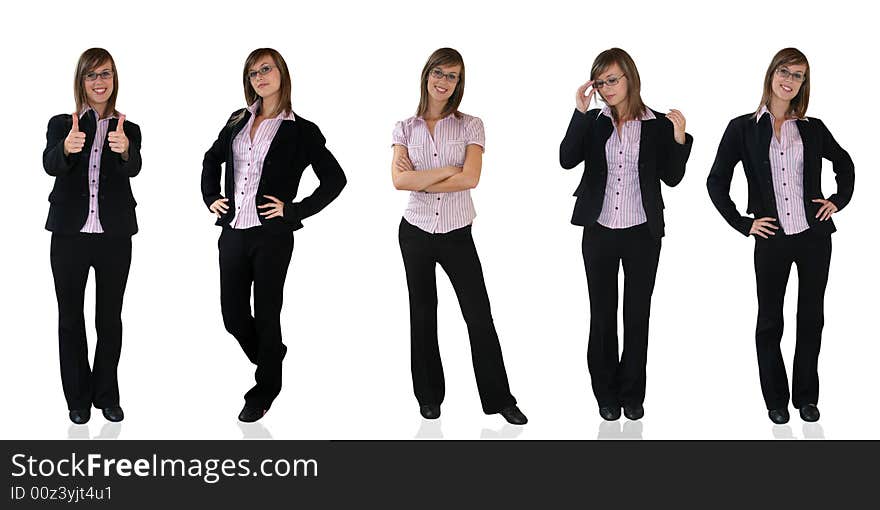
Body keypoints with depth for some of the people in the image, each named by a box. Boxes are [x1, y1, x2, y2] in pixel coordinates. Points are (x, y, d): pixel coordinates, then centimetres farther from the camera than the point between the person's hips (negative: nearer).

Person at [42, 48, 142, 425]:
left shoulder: (128, 130, 6)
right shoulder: (62, 125, 4)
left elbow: (133, 169, -16)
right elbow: (51, 165, -16)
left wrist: (125, 149, -41)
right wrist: (66, 148, -41)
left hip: (115, 237, 0)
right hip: (70, 235, 0)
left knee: (110, 318, 7)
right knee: (70, 317, 6)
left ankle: (107, 395, 19)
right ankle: (78, 398, 16)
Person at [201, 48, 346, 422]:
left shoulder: (300, 131, -3)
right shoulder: (238, 122, 11)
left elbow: (335, 179, -5)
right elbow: (211, 160, 26)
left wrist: (294, 210, -8)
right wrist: (210, 198, 13)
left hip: (271, 236, -5)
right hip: (232, 233, 5)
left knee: (266, 316, 3)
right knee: (233, 316, 8)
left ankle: (264, 392, 18)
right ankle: (272, 357, 34)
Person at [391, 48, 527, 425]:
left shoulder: (470, 126, 0)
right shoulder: (406, 129, 3)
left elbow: (470, 179, -14)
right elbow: (399, 180, -11)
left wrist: (420, 180, -12)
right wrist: (447, 170, -15)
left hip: (458, 234, -1)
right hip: (417, 232, 1)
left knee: (479, 315, -2)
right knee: (423, 314, 11)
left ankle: (499, 399, 6)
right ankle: (429, 396, 22)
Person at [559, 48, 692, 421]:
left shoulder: (658, 124, 0)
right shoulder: (593, 122, 3)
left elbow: (672, 178, 0)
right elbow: (567, 159, -12)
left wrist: (679, 138, -13)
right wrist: (581, 111, -16)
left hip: (642, 233, -1)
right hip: (599, 232, 1)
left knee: (638, 314, 7)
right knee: (602, 314, 8)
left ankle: (632, 394, 17)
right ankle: (607, 394, 18)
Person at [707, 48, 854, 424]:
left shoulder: (813, 128, 6)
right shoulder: (743, 128, -1)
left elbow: (844, 163, 23)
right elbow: (716, 181, 2)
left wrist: (839, 200, 9)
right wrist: (742, 223, -2)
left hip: (814, 236, 2)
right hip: (772, 239, -2)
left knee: (811, 317, 8)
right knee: (769, 320, 6)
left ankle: (806, 396, 20)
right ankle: (776, 400, 17)